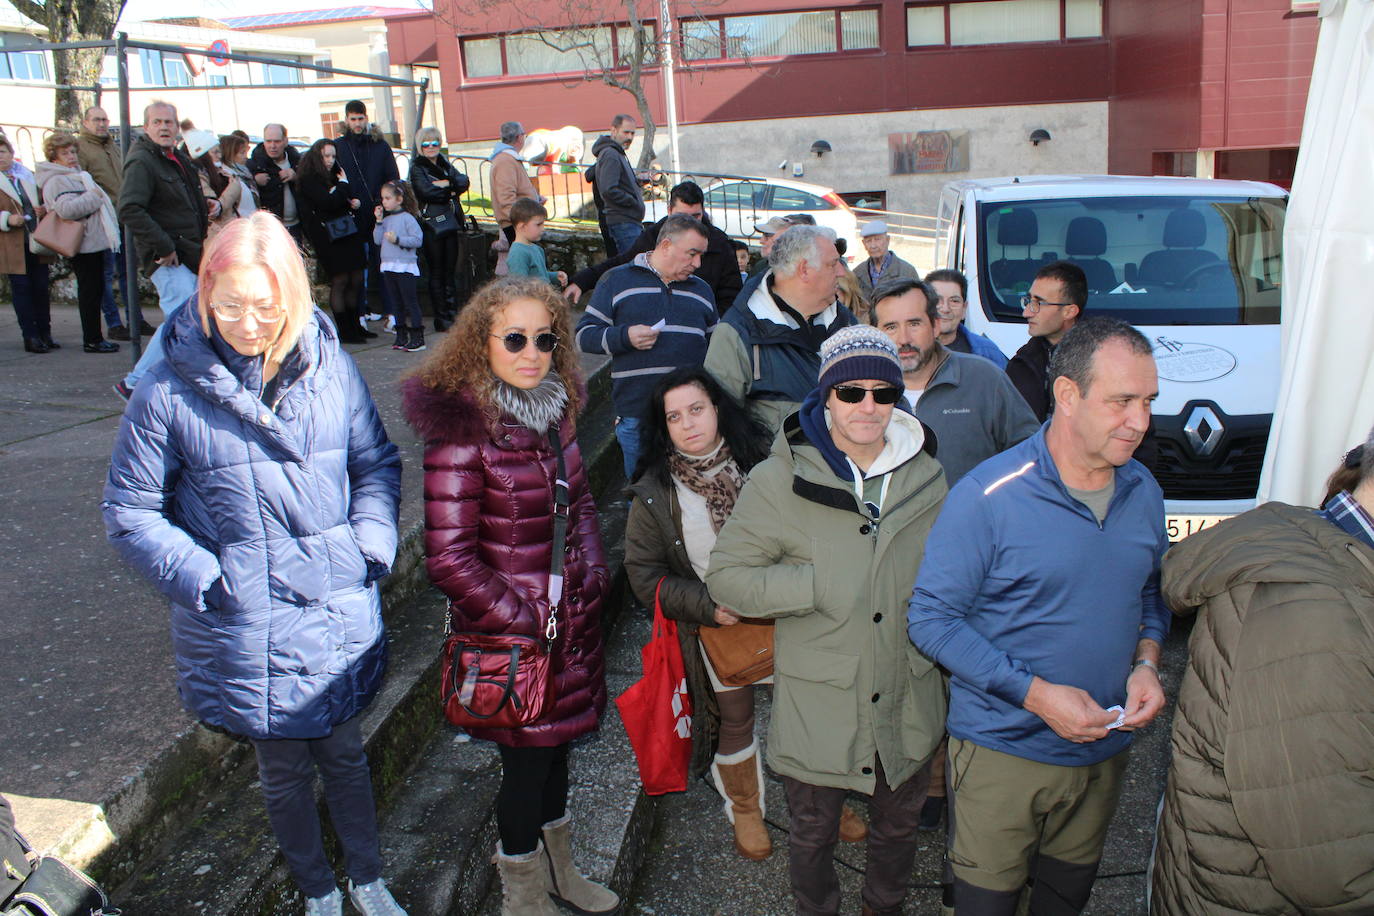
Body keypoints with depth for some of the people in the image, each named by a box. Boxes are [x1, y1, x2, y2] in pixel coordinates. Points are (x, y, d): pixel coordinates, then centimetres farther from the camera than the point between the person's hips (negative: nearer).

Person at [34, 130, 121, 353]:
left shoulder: (76, 175, 21)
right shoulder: (56, 181, -12)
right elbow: (66, 209, -27)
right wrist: (93, 197, -19)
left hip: (93, 241, 10)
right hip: (83, 244, -10)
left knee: (95, 289, 12)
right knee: (90, 291, -7)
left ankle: (93, 337, 17)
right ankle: (92, 341, -3)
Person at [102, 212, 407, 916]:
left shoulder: (329, 367, -4)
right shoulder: (169, 389, -10)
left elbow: (377, 462, 7)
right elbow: (128, 510, -3)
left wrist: (371, 542, -6)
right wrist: (199, 575, -12)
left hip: (338, 613, 2)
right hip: (244, 627, -1)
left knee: (344, 754, 18)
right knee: (283, 768, 16)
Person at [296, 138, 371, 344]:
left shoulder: (335, 173, 18)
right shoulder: (309, 180, -8)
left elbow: (352, 195, 26)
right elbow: (329, 202, -20)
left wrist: (357, 201, 2)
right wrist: (343, 184, -6)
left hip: (348, 233, 8)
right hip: (327, 237, -8)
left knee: (356, 280, 7)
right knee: (340, 281, -7)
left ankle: (354, 325, 18)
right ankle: (345, 331, -2)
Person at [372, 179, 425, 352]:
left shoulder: (407, 218, -7)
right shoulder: (386, 219, 12)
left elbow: (418, 239, -14)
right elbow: (377, 240, 8)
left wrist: (398, 239, -18)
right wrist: (379, 221, 1)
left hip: (405, 267, -7)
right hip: (388, 266, 7)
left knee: (410, 302, -5)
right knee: (398, 304, 12)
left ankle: (417, 338, -3)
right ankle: (401, 336, 18)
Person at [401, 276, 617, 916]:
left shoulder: (552, 411, 1)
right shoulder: (463, 430, -21)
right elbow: (449, 557, -21)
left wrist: (593, 572, 3)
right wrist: (524, 620, -15)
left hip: (570, 620, 7)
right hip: (511, 634, -6)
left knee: (556, 746, 22)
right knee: (527, 761, 9)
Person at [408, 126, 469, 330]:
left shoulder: (445, 164, 16)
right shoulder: (417, 168, -1)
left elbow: (464, 182, 1)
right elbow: (426, 191, -18)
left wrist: (446, 183, -15)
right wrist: (451, 190, -6)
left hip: (451, 222, 5)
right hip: (431, 224, -5)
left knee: (451, 271, 9)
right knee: (436, 273, -1)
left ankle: (453, 314, 15)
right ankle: (441, 319, 4)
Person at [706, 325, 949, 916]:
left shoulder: (926, 476, 0)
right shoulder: (781, 479, -13)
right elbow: (726, 578, -14)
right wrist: (822, 586, -22)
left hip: (908, 704, 4)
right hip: (817, 706, -3)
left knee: (899, 827, 24)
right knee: (813, 835, 17)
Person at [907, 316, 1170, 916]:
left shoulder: (1143, 493, 0)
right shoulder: (989, 495, -20)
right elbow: (930, 618, -18)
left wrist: (1146, 664, -5)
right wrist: (1034, 692, -23)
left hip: (1103, 749, 5)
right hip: (1002, 753, -5)